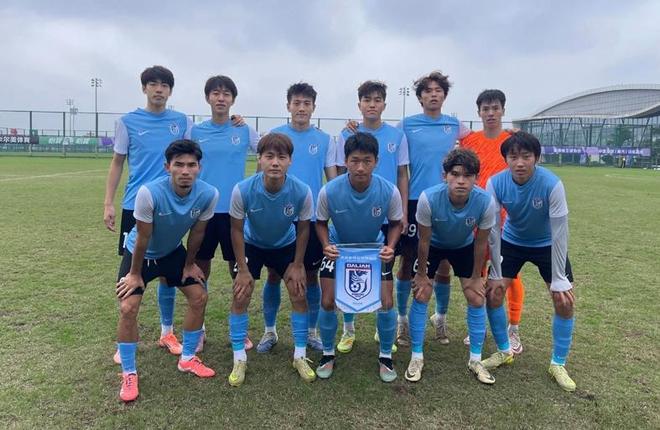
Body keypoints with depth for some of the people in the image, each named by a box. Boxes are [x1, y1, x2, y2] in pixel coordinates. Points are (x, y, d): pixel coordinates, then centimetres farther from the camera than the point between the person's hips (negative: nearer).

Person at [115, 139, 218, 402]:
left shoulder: (208, 194, -26)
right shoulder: (149, 193, -37)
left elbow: (197, 232, -9)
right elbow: (143, 238, -24)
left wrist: (189, 264, 3)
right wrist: (135, 274, -12)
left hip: (173, 252, 4)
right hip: (140, 253, -4)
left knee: (199, 297, 2)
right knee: (128, 308, -14)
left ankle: (187, 359, 22)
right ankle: (129, 374, 6)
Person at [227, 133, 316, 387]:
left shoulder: (302, 192, -30)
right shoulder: (243, 190, -32)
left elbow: (303, 228, -12)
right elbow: (237, 229, -17)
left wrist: (297, 265, -7)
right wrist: (243, 269, -14)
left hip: (286, 245, 1)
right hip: (252, 245, 0)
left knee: (299, 296, -3)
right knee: (240, 297, -6)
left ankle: (300, 357, 15)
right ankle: (239, 359, 11)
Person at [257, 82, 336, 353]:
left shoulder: (325, 140, 4)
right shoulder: (274, 135, 2)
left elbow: (333, 180, 6)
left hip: (312, 218, 1)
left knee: (311, 275, 9)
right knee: (274, 274, 7)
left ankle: (311, 333, 24)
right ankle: (269, 332, 23)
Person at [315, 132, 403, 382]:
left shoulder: (389, 191, -27)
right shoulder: (329, 191, -28)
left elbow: (395, 223, -8)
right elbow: (321, 222, -9)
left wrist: (390, 247, -26)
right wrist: (326, 245, -27)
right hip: (339, 248, 0)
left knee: (386, 303, -6)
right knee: (328, 302, -4)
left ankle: (386, 356, 19)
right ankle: (328, 354, 21)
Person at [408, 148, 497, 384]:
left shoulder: (486, 202, -34)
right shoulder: (429, 198, -38)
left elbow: (481, 242, -15)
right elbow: (424, 240, -21)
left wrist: (476, 277, -5)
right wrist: (421, 274, -10)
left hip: (464, 246, 2)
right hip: (434, 245, -1)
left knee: (476, 299, -2)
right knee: (421, 296, -6)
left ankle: (475, 360, 16)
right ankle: (416, 357, 11)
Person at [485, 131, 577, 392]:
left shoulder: (552, 184, -31)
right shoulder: (496, 183, -24)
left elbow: (559, 234, -24)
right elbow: (493, 229, -16)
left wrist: (558, 280, -21)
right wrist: (495, 274, -14)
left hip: (547, 245, -1)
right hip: (512, 242, 2)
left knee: (565, 301, -8)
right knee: (492, 293, -5)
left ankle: (558, 364, 13)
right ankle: (504, 352, 18)